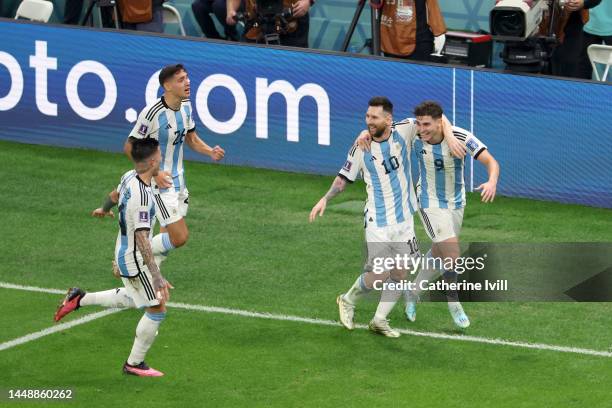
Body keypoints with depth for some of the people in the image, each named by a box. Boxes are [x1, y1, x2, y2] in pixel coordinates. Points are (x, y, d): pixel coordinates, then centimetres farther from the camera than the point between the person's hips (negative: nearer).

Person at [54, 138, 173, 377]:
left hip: (122, 253, 9)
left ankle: (80, 299, 31)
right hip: (135, 260, -9)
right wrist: (157, 277, -37)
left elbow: (116, 194, 21)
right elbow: (142, 238, -35)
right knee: (157, 310, 3)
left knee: (135, 298, 31)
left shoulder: (130, 177, -3)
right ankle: (134, 364, 15)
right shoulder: (142, 196, -32)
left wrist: (105, 209, 44)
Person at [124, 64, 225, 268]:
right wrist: (154, 173, -20)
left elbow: (191, 138, 16)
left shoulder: (185, 106, 2)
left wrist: (210, 152, -4)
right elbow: (129, 147, -15)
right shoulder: (152, 113, -23)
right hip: (159, 182, -8)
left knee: (170, 237, 13)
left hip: (178, 180, 8)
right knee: (179, 237, -12)